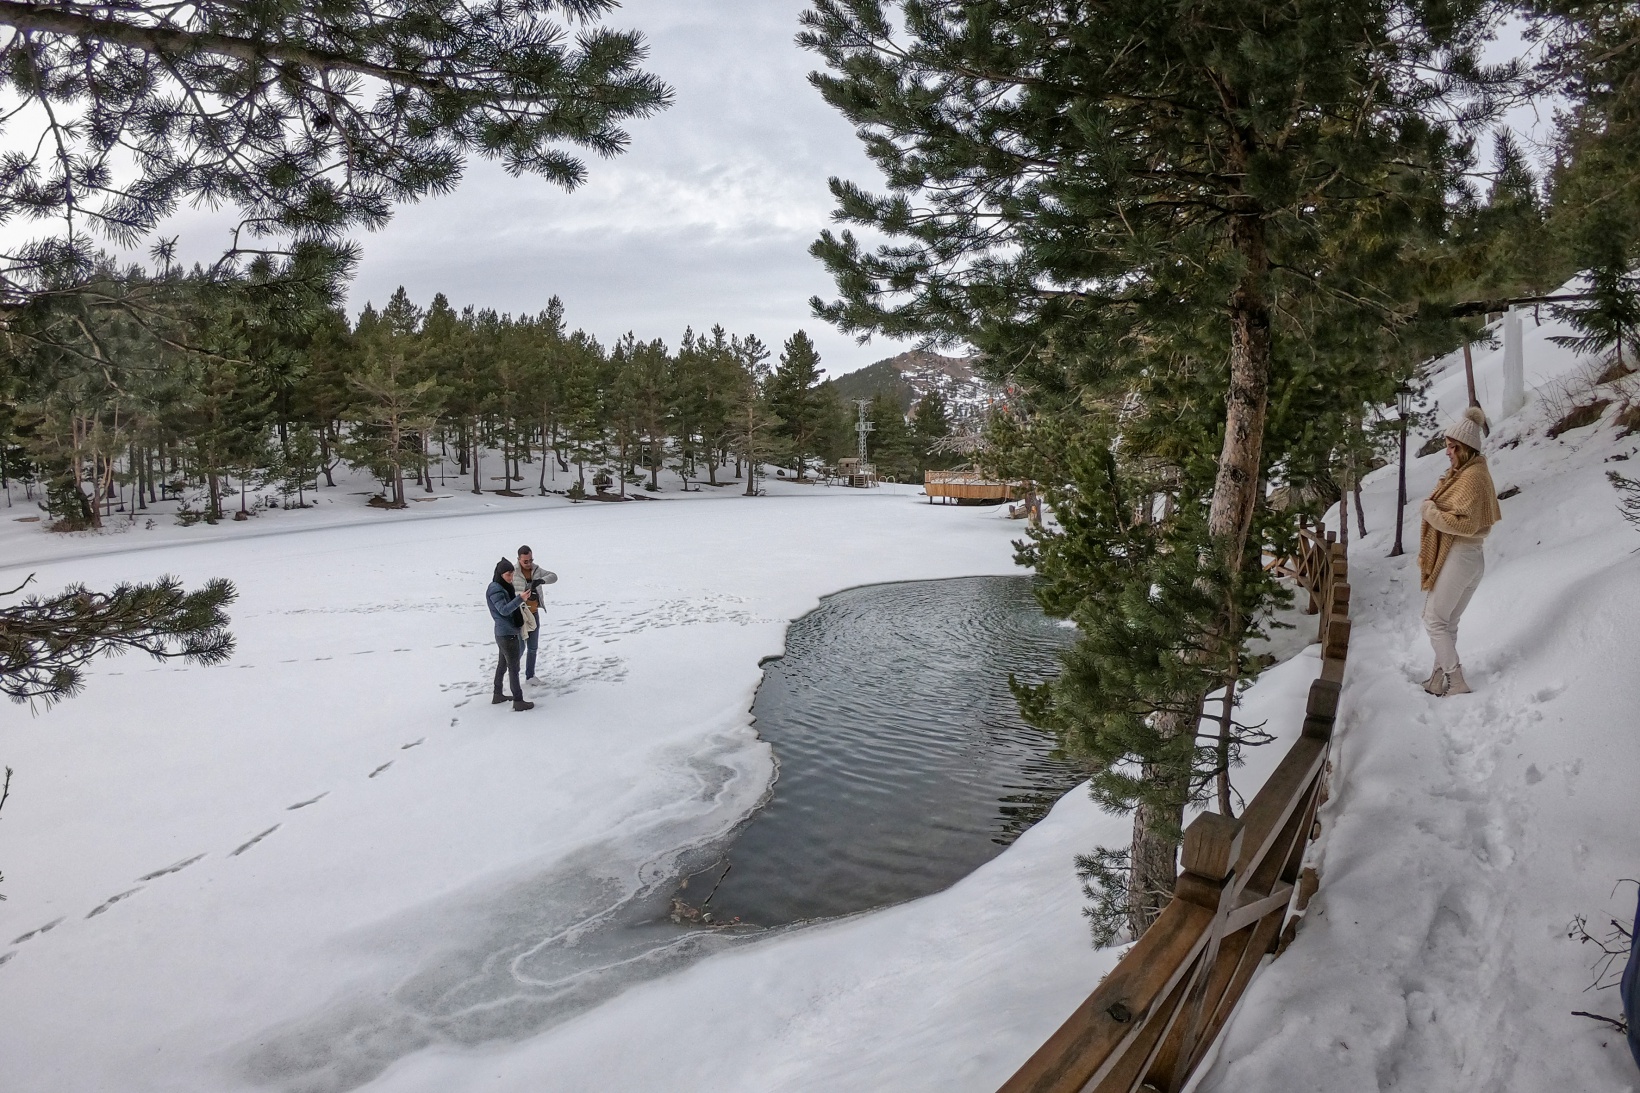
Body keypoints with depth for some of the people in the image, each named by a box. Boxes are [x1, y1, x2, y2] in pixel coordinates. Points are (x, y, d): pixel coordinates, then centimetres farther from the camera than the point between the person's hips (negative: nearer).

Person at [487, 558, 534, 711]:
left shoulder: (504, 587, 10)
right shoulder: (495, 590, -18)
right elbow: (504, 610, -30)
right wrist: (520, 599, -40)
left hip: (504, 633, 10)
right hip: (508, 634, -10)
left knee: (503, 664, 19)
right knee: (514, 668, -3)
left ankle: (497, 695, 31)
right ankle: (518, 701, 3)